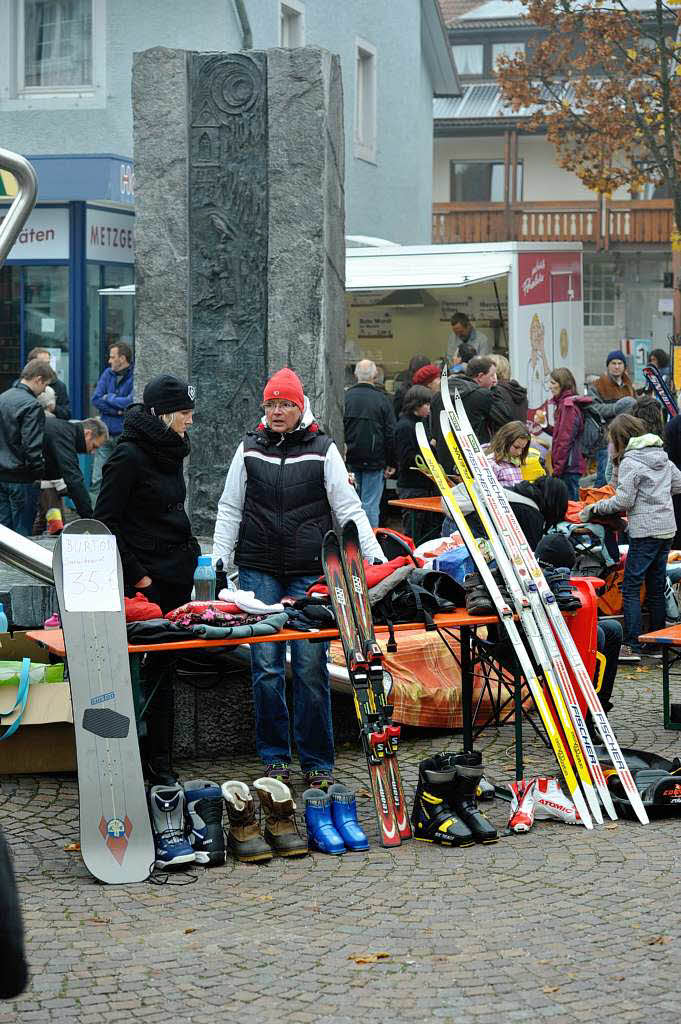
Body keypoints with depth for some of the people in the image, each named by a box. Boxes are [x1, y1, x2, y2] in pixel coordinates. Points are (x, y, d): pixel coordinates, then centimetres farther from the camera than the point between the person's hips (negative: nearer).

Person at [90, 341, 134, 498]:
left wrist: (109, 398, -5)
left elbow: (132, 402, -20)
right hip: (105, 433, 5)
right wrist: (118, 410, -10)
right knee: (98, 481, 2)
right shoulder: (108, 374, 9)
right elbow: (96, 400, 3)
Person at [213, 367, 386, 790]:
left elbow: (348, 508, 4)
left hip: (310, 573, -2)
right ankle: (275, 756, 12)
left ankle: (318, 762, 6)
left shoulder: (323, 450, 5)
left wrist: (376, 556, -4)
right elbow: (230, 508, 13)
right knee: (266, 666, 1)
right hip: (258, 571, 2)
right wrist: (220, 557, 5)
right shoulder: (250, 448, 10)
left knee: (311, 667, -3)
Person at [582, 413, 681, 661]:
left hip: (645, 530, -8)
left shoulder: (630, 462, -11)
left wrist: (594, 508, -2)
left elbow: (623, 501, -14)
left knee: (631, 587, -4)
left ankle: (633, 644, -8)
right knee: (656, 586, 13)